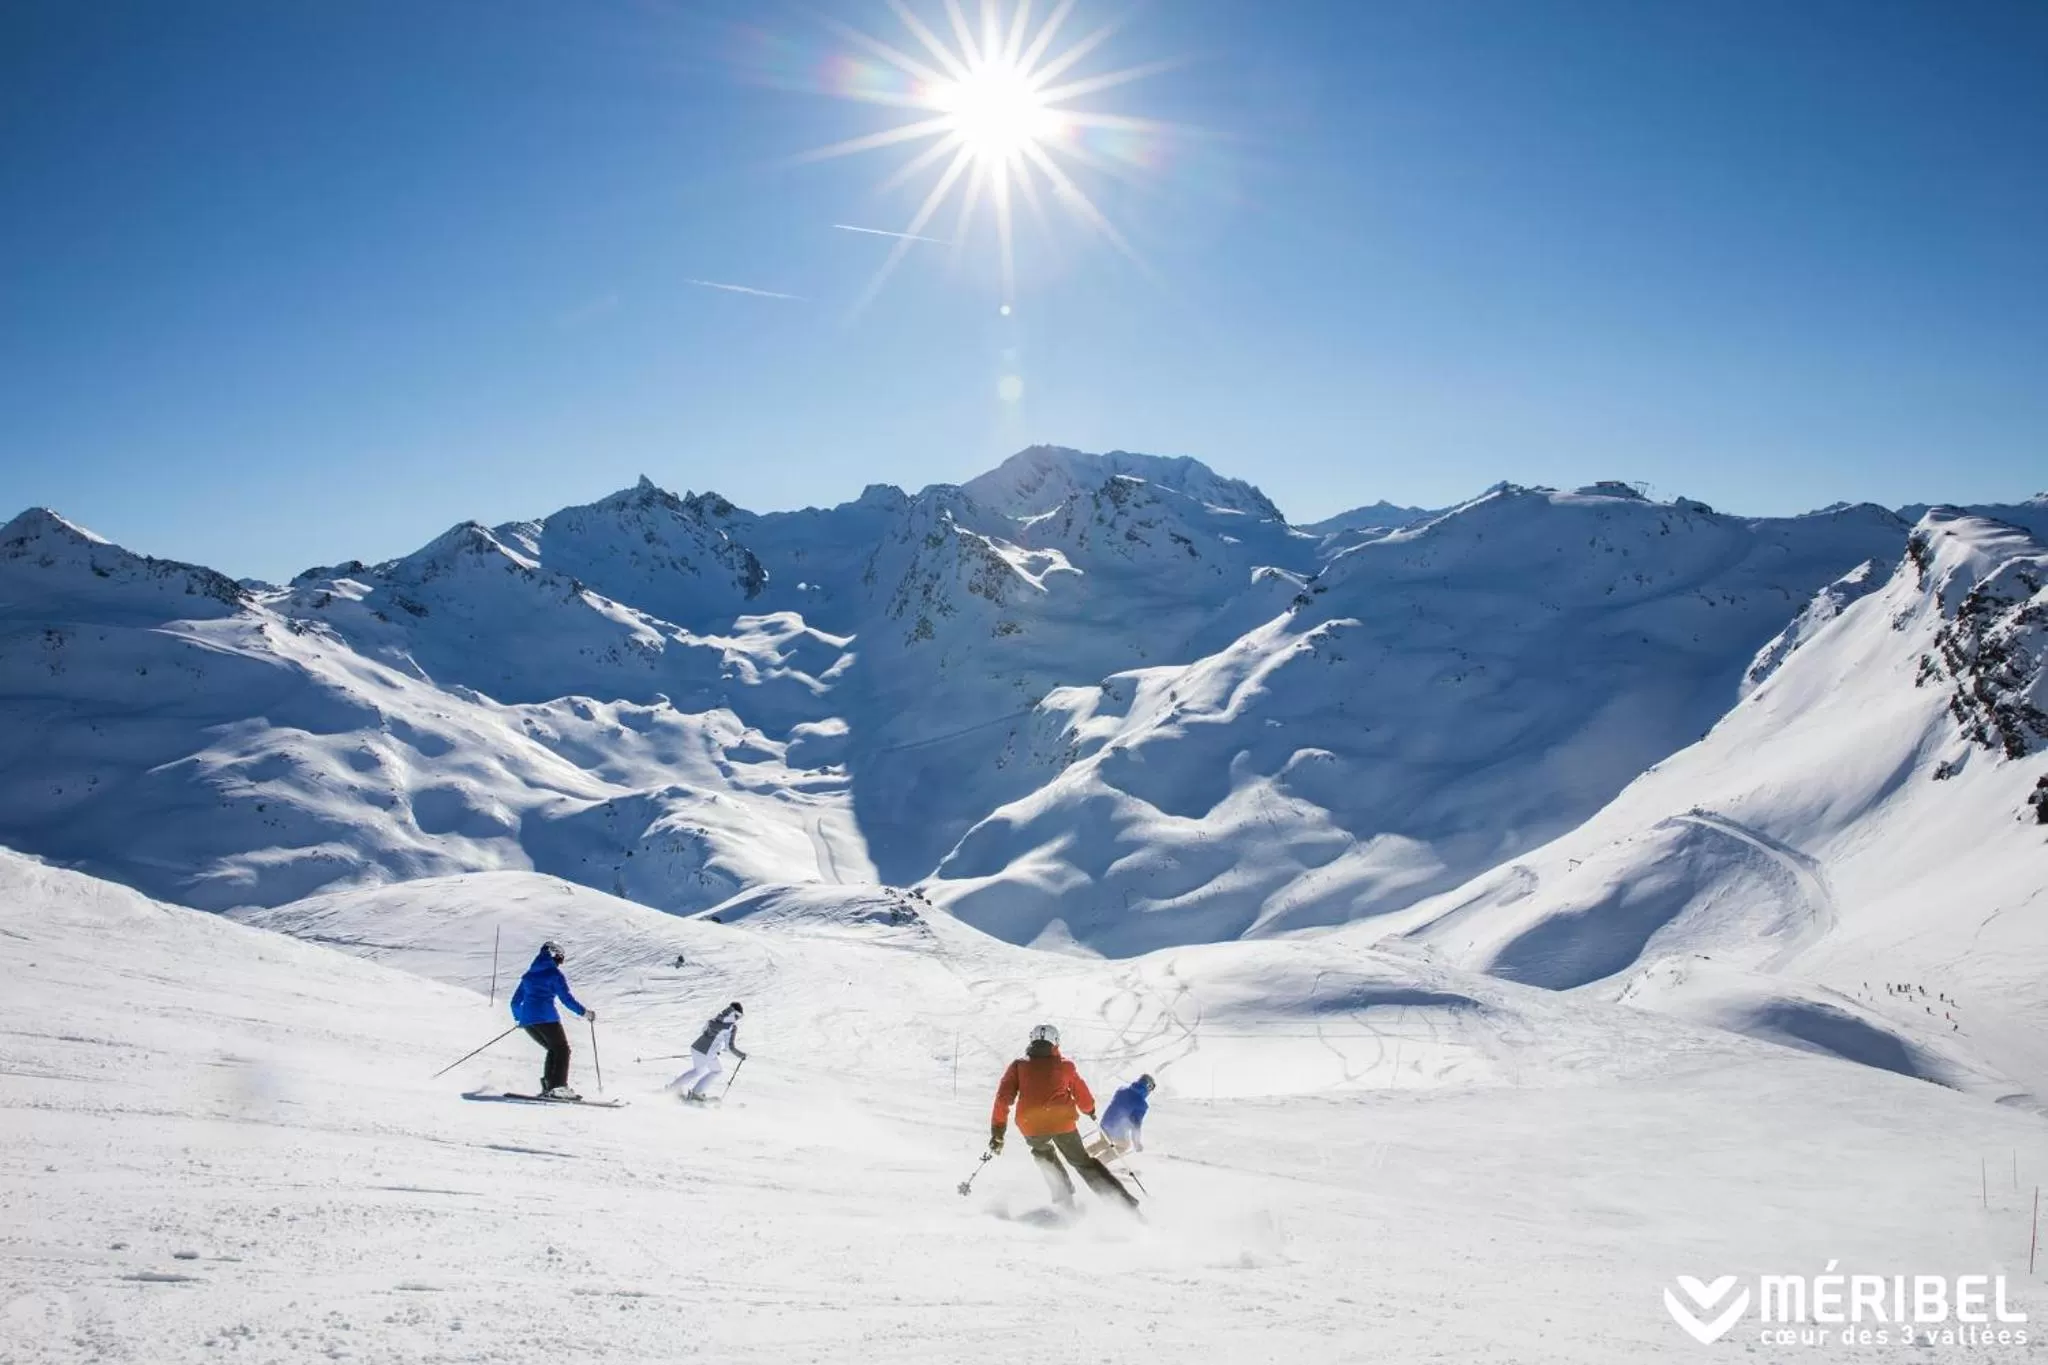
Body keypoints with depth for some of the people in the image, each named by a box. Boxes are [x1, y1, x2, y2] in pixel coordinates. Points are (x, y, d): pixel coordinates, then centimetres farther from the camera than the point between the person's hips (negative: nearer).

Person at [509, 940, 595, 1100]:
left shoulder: (529, 974, 21)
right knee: (562, 1049, -1)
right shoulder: (555, 973, -1)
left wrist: (518, 1018, 43)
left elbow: (516, 1001, 26)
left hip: (527, 1020, 7)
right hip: (546, 1018, -7)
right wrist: (584, 1012, 2)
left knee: (554, 1049, 18)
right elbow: (567, 998, -8)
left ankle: (547, 1086, 8)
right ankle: (558, 1086, -16)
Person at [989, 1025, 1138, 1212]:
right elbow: (1084, 1098, 25)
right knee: (1083, 1162, 18)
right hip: (1063, 1122, 0)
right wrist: (1090, 1110, 47)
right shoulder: (1065, 1065, 17)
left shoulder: (1019, 1065, 15)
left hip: (1031, 1125, 0)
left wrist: (997, 1132, 7)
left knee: (1043, 1153, 33)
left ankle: (1065, 1200, 21)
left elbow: (1003, 1098, 5)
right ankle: (1126, 1203, 8)